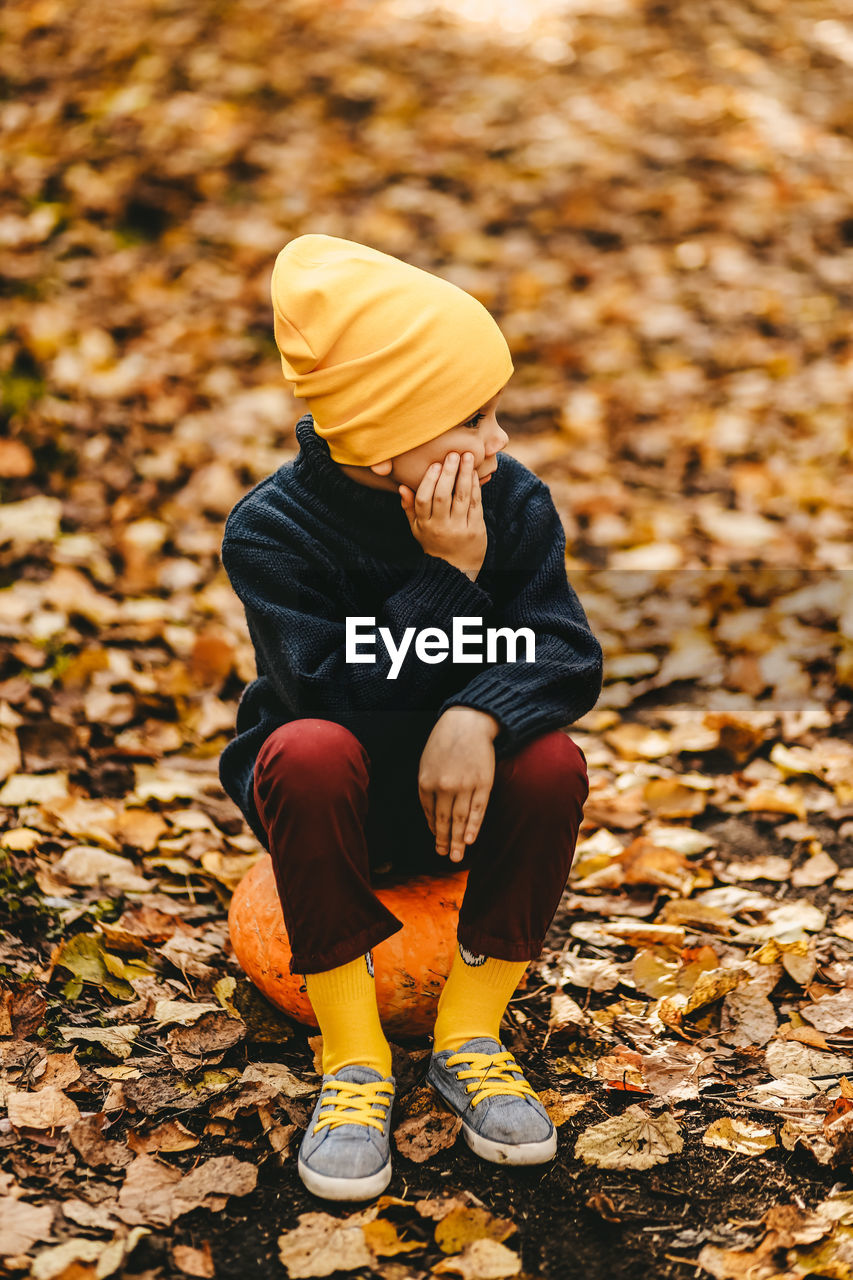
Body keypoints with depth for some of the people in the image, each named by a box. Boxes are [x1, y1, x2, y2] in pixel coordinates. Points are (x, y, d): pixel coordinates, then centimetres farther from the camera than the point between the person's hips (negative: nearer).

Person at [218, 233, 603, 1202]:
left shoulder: (516, 504, -9)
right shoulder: (271, 532, -19)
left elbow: (568, 656, -17)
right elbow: (341, 699, -29)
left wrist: (479, 717, -38)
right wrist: (449, 578, -32)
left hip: (461, 785, 3)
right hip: (337, 794, -2)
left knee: (553, 761, -29)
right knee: (308, 754, -37)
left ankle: (470, 1033, -10)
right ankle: (352, 1052, -22)